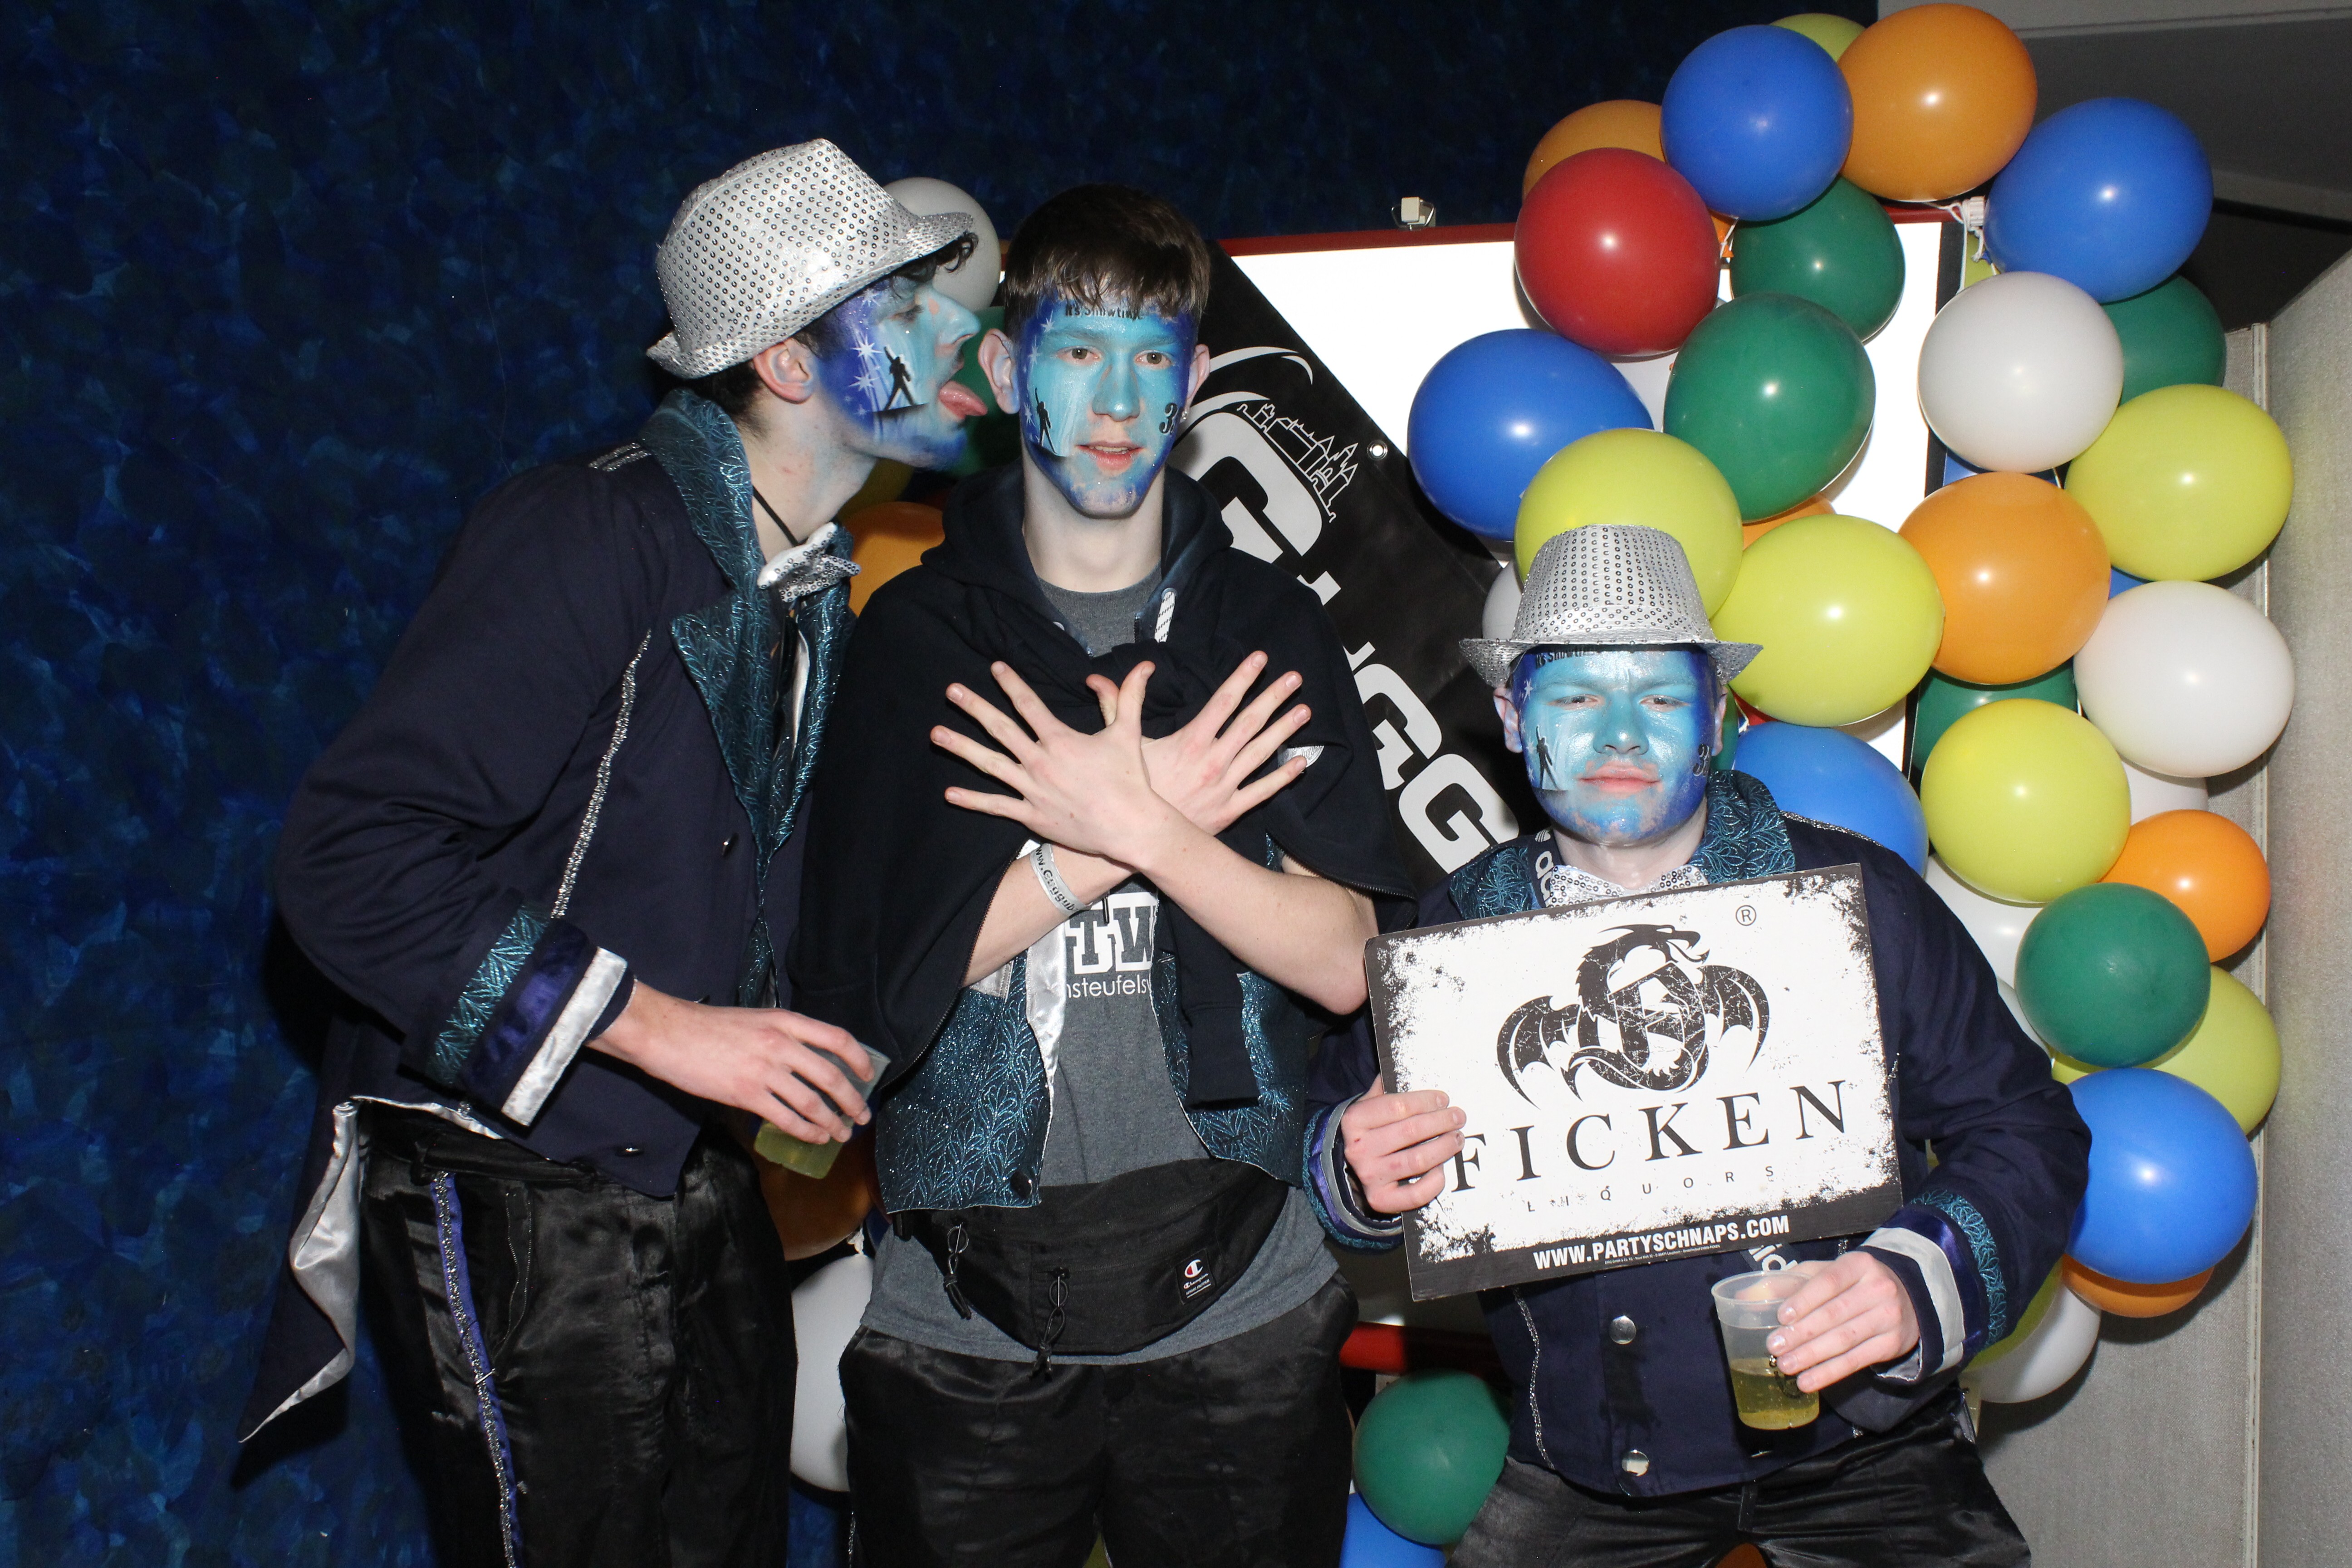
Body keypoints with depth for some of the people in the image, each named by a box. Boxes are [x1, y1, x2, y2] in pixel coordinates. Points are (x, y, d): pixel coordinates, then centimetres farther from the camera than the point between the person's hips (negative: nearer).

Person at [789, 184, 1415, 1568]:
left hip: (1237, 1305, 1)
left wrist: (1142, 827, -19)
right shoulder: (921, 634, 2)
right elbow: (874, 971, -9)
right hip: (965, 1312, 0)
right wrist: (1154, 819, -14)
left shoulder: (1267, 631, 4)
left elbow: (1344, 963, -5)